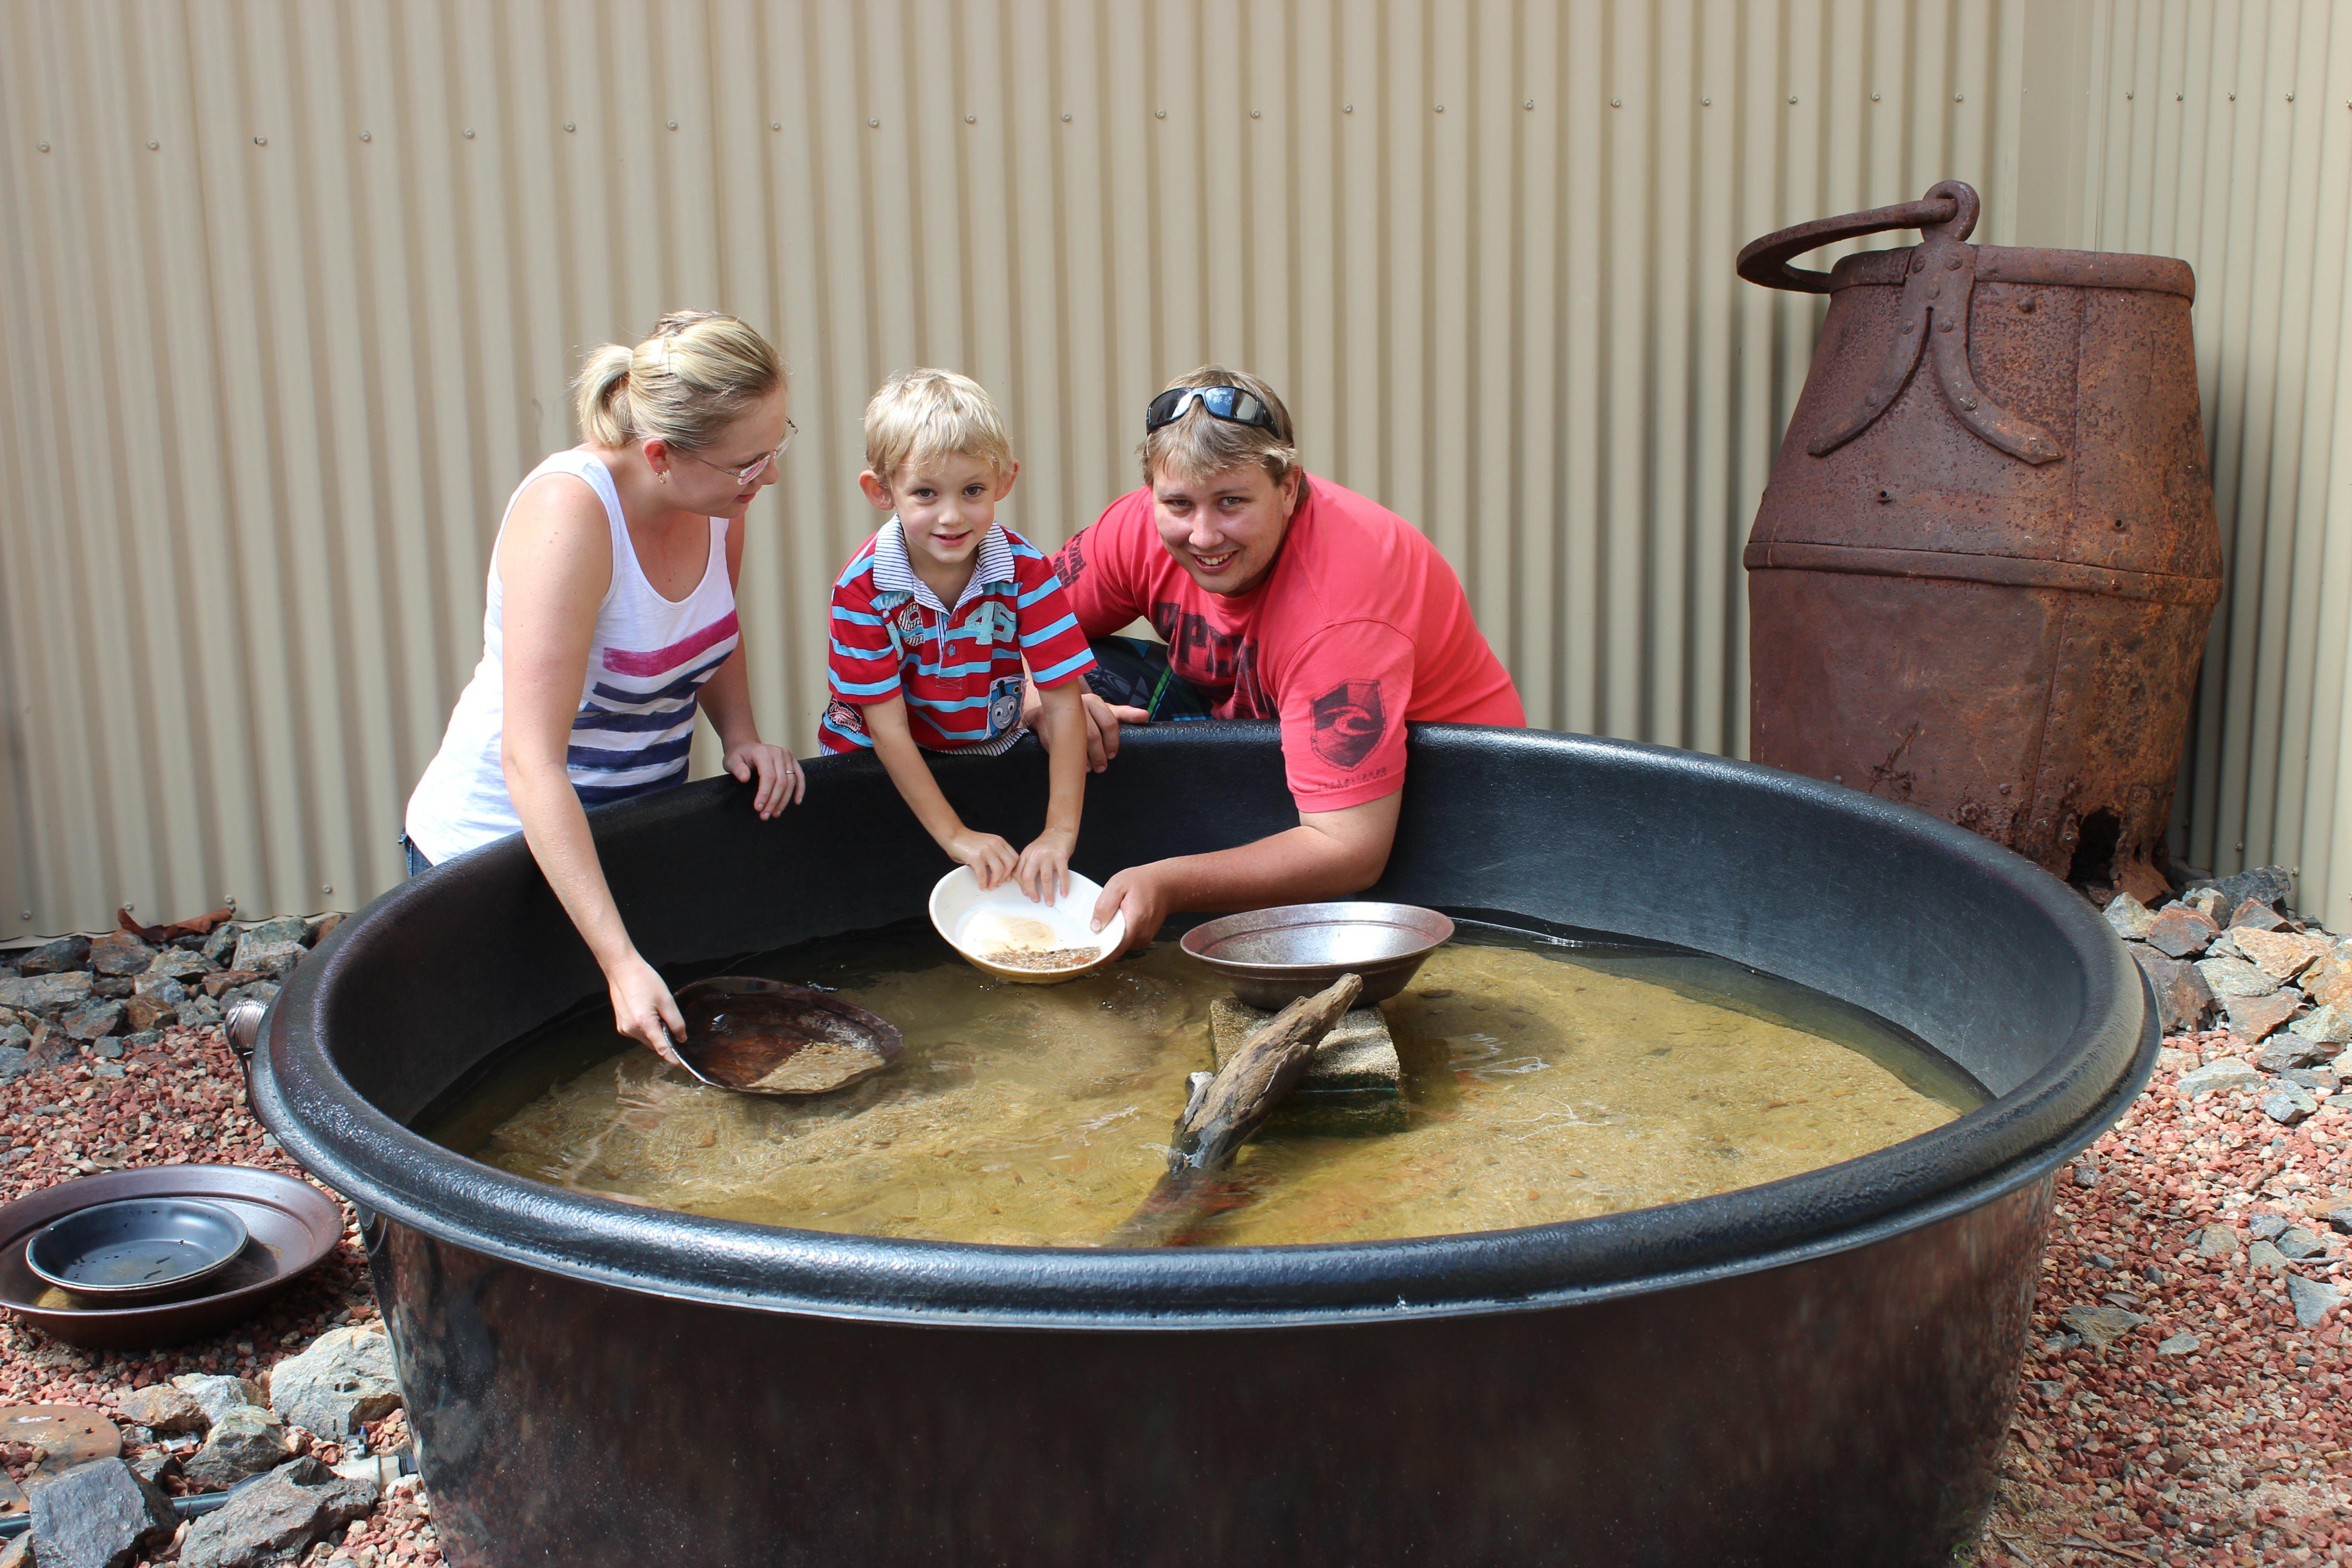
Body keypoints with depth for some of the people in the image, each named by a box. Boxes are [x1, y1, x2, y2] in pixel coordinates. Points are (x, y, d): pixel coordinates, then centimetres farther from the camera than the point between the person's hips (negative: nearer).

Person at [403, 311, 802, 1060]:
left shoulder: (720, 494, -8)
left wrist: (741, 735, -5)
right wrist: (621, 962, -42)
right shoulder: (568, 512, -31)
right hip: (503, 840, -7)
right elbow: (531, 762, -36)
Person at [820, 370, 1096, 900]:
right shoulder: (862, 586, -22)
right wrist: (955, 836, -24)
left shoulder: (1026, 571, -18)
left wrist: (1060, 832, -26)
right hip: (879, 762, -4)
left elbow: (1063, 702, -18)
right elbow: (888, 726, -20)